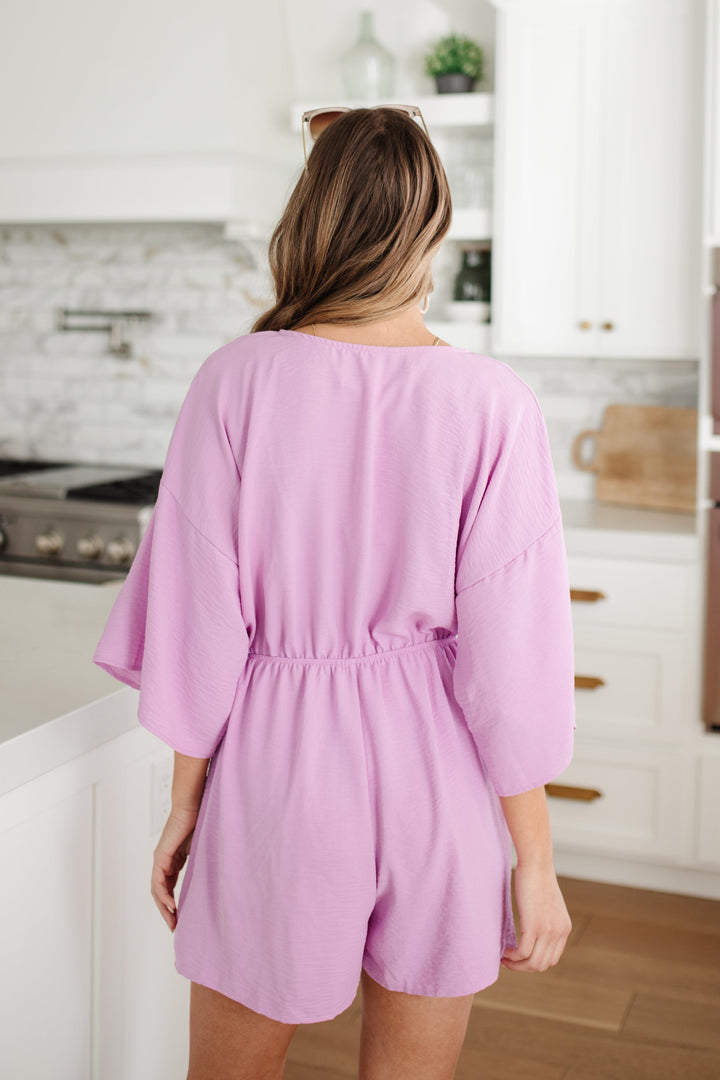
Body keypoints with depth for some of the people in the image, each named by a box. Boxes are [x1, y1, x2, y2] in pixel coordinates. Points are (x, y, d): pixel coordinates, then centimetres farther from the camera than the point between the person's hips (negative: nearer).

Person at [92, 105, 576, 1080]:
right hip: (439, 781, 1)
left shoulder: (238, 381, -11)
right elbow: (509, 659, -11)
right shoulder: (492, 403, -11)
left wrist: (186, 805, 5)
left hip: (282, 763, 0)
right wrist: (535, 861, 0)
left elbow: (203, 623, -8)